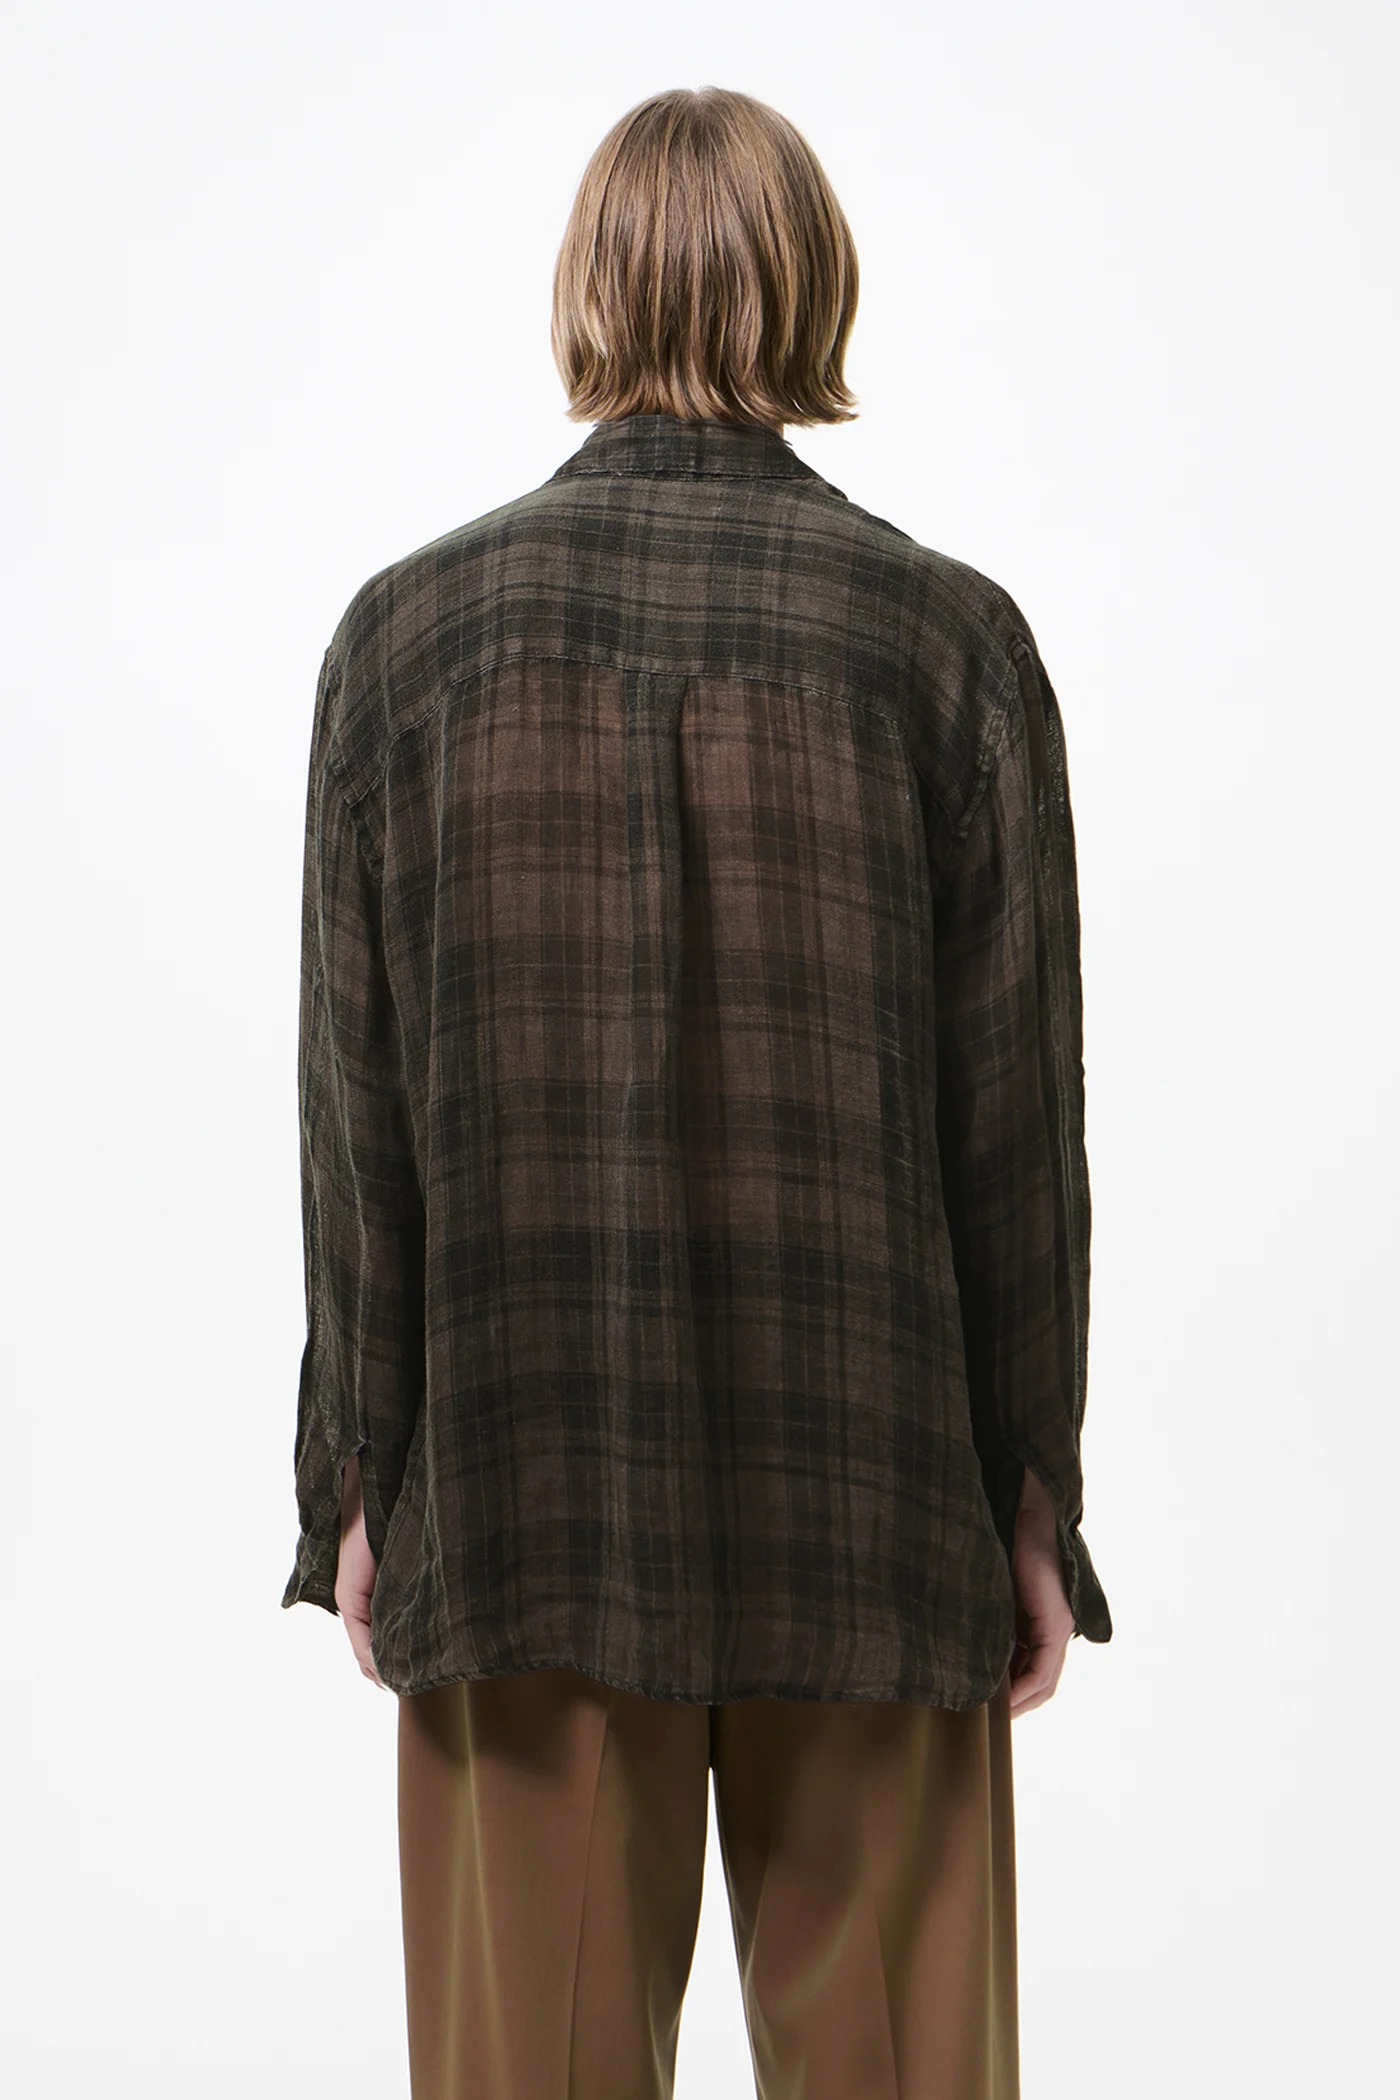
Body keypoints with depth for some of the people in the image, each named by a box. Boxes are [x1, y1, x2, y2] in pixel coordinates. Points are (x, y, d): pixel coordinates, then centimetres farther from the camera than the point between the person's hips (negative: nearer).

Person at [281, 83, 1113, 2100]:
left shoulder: (409, 629, -2)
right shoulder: (949, 636, -5)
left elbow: (359, 1104, -1)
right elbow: (1016, 1104, -4)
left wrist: (358, 1480, 7)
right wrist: (1035, 1495, 5)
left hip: (520, 1492, 1)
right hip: (871, 1497, 0)